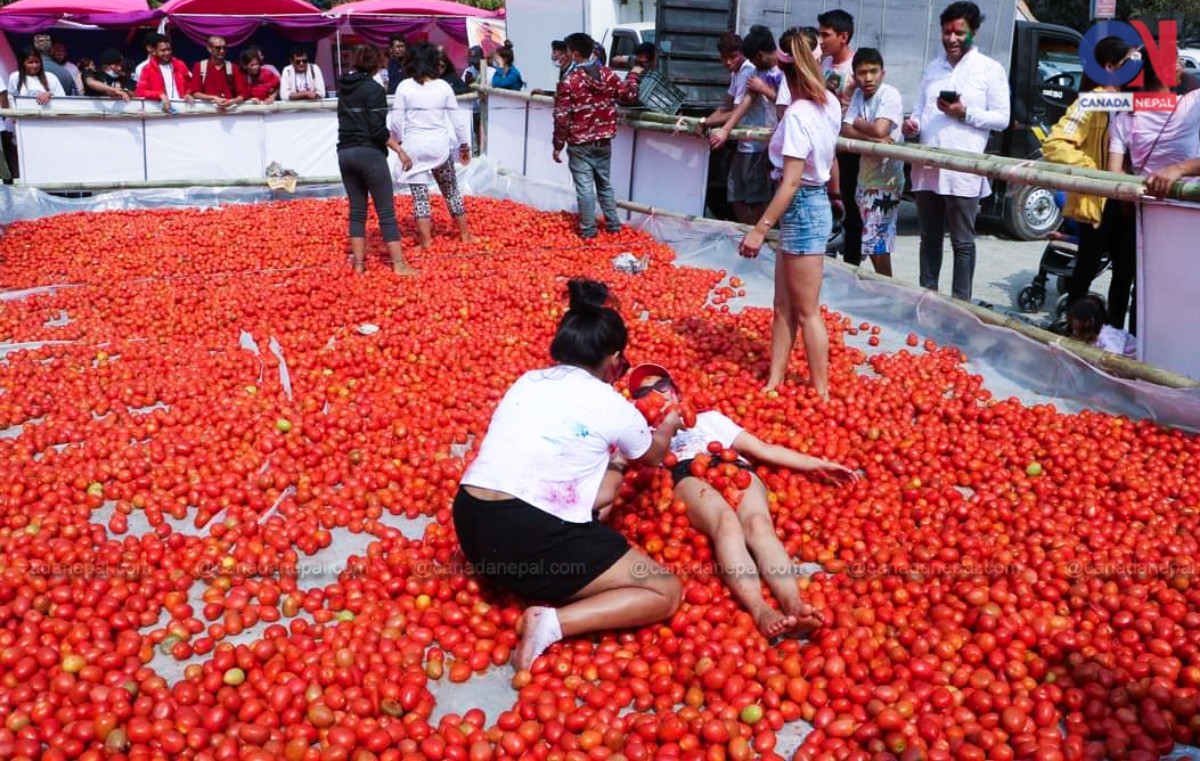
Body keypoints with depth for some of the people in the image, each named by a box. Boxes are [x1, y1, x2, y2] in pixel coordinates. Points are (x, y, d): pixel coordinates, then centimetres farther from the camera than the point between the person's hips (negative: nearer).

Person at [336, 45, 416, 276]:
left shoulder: (344, 88, 11)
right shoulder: (374, 89, -10)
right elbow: (378, 130, -16)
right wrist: (399, 150, -10)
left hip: (345, 153, 7)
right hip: (369, 153, -7)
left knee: (357, 211, 12)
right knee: (386, 212, -3)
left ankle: (358, 263, 12)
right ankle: (399, 265, -3)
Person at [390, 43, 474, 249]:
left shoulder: (405, 87, -5)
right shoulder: (444, 87, -2)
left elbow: (396, 122, -5)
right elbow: (456, 121, 1)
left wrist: (397, 143, 12)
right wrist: (465, 145, 13)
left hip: (414, 146, -1)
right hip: (440, 145, 2)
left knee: (419, 194, 4)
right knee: (451, 190, 16)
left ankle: (426, 240, 3)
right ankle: (464, 233, 25)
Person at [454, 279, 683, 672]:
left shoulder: (526, 381, 15)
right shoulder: (612, 405, 0)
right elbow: (653, 455, 23)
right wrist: (669, 425, 46)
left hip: (471, 524, 8)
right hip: (528, 539, -7)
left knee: (609, 471, 27)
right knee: (665, 593, 3)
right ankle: (553, 622, -14)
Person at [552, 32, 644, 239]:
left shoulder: (569, 81, -14)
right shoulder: (608, 74, -1)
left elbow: (562, 117, -13)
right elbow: (629, 97, 8)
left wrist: (558, 146, -4)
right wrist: (633, 76, 25)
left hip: (580, 144, -5)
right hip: (604, 142, 5)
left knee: (584, 187, 1)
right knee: (605, 184, 17)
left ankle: (588, 230, 4)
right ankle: (614, 225, 22)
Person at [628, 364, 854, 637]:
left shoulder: (709, 417, 38)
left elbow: (763, 449, 29)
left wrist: (818, 464, 21)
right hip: (686, 476, -2)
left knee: (757, 523, -33)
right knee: (727, 521, -37)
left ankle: (794, 605, -57)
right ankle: (760, 611, -59)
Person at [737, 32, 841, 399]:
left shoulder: (797, 114, -21)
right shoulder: (829, 103, 5)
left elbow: (791, 181, -25)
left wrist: (760, 228, -24)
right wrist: (834, 196, 37)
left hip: (802, 208, -9)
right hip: (816, 205, 9)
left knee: (806, 312, 2)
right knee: (783, 307, 13)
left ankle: (821, 393, 11)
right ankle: (774, 383, 18)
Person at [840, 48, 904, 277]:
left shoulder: (890, 95, -14)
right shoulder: (858, 94, 6)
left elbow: (880, 130, -26)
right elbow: (845, 131, -5)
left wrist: (858, 123, -7)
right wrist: (872, 139, -20)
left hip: (886, 180, -7)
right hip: (865, 176, 7)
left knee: (876, 242, -7)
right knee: (873, 242, 15)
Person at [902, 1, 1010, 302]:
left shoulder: (991, 70, 1)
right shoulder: (933, 68, 16)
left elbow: (1002, 119, -2)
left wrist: (965, 113, -15)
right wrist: (912, 124, -3)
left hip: (962, 171, -5)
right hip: (926, 167, 5)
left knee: (962, 242, 1)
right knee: (929, 238, 13)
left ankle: (961, 302, 6)